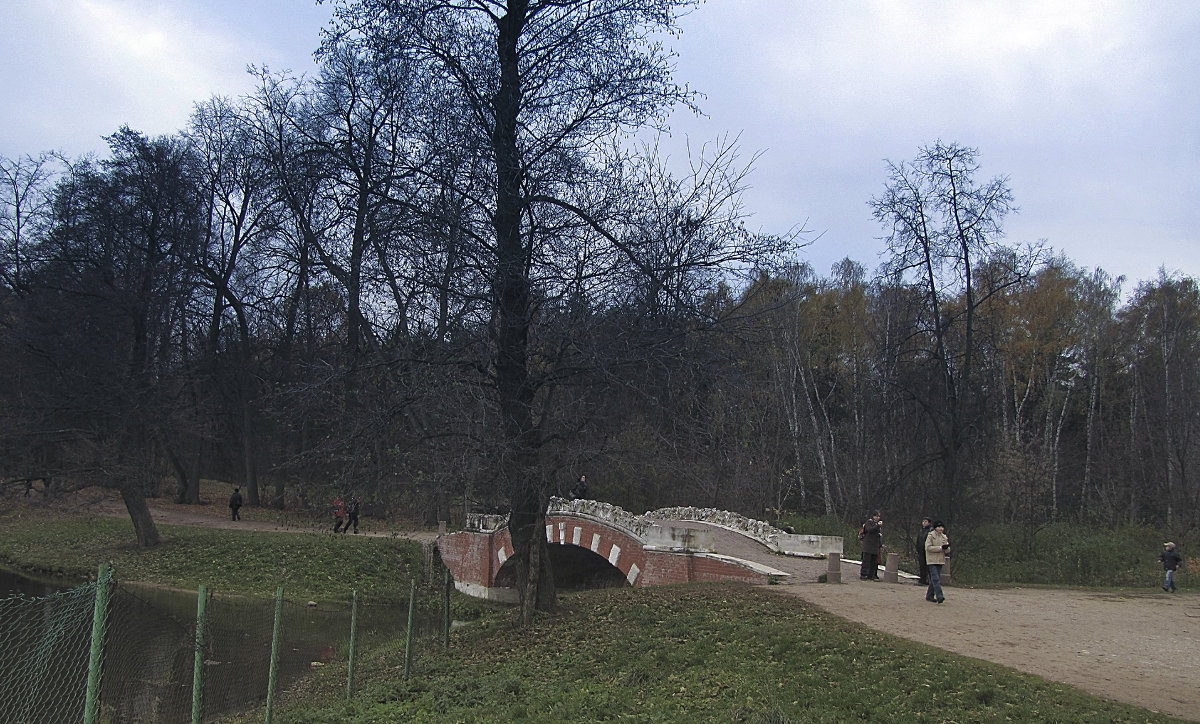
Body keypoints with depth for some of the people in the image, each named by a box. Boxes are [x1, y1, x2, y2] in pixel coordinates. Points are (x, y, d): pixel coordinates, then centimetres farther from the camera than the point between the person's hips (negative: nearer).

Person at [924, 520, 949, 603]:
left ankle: (929, 596, 19)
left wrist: (946, 547, -12)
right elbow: (928, 547, -15)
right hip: (932, 560, -6)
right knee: (935, 578, -14)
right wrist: (940, 548, -19)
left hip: (940, 560, 6)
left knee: (933, 579, 10)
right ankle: (939, 596, -20)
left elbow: (947, 550, 13)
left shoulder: (944, 537, 12)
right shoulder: (930, 536, -6)